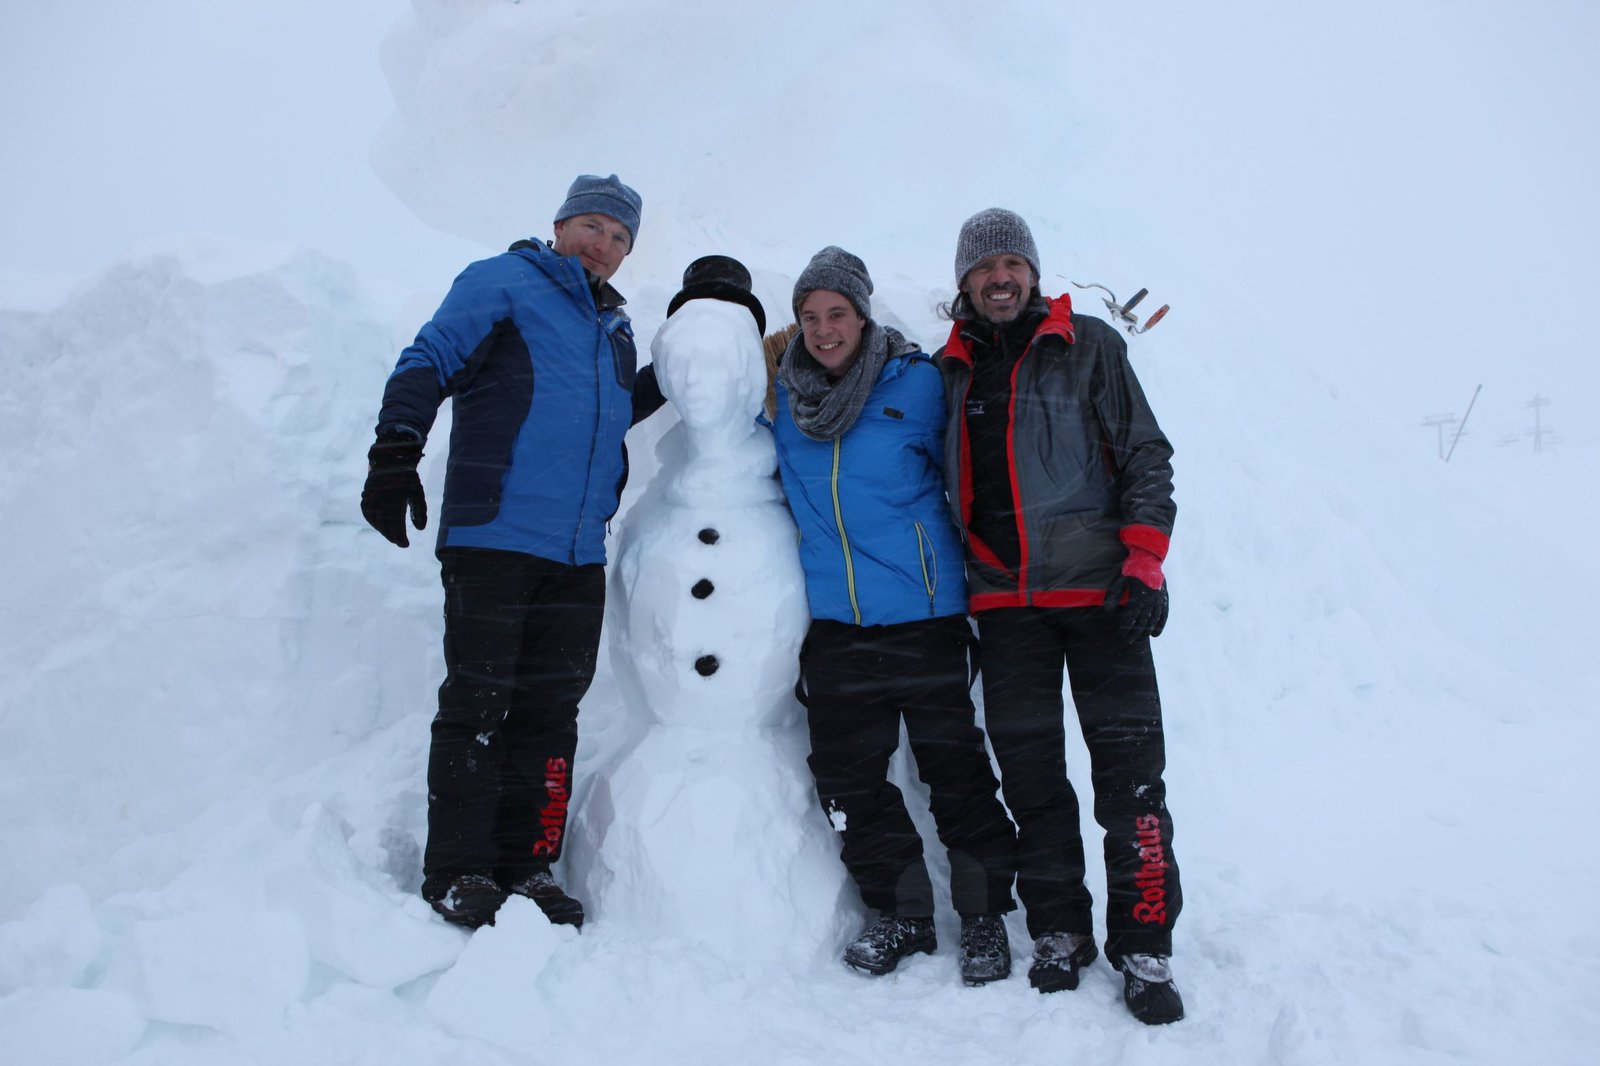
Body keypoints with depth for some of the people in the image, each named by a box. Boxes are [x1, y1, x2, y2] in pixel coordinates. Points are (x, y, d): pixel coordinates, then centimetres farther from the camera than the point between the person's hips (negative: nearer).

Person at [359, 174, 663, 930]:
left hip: (578, 556, 6)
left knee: (549, 713, 7)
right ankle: (457, 872, 7)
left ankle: (526, 866, 15)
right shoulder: (503, 283, 4)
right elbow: (429, 360, -5)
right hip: (493, 537, -6)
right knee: (477, 705, -3)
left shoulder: (616, 329, 23)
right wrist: (396, 449, -18)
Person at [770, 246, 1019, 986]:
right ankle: (903, 912, 24)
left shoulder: (916, 382, -3)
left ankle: (984, 915, 21)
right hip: (833, 620, 4)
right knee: (846, 774, 6)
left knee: (953, 766, 3)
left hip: (923, 614, -4)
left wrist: (975, 574, 4)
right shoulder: (783, 396, 7)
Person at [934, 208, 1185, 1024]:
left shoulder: (1089, 345, 4)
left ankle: (1143, 947, 9)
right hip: (1004, 600, 3)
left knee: (1130, 770, -3)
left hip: (1097, 588, -2)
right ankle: (1057, 932, 20)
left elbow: (1146, 453, 2)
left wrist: (1144, 560, -9)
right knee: (1028, 772, 6)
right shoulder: (949, 369, 12)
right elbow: (935, 484, 16)